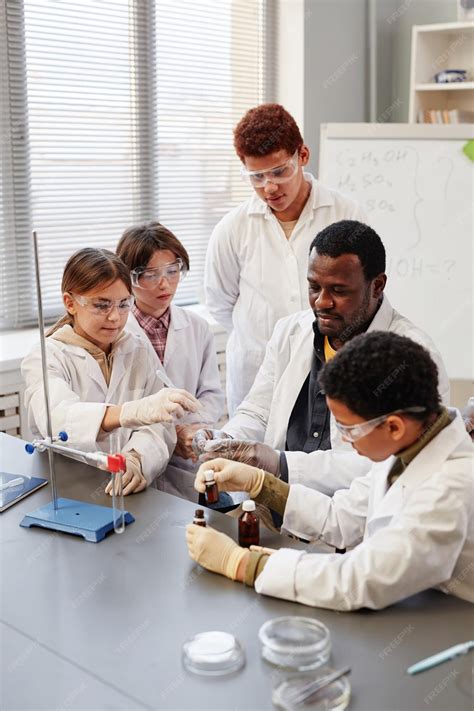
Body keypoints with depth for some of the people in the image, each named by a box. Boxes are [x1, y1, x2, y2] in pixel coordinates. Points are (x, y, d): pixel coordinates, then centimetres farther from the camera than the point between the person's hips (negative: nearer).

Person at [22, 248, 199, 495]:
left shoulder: (140, 348, 9)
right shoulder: (45, 358, -4)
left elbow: (158, 424, -3)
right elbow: (56, 419, -25)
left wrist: (137, 459, -26)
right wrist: (134, 412, -43)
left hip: (134, 491, 2)